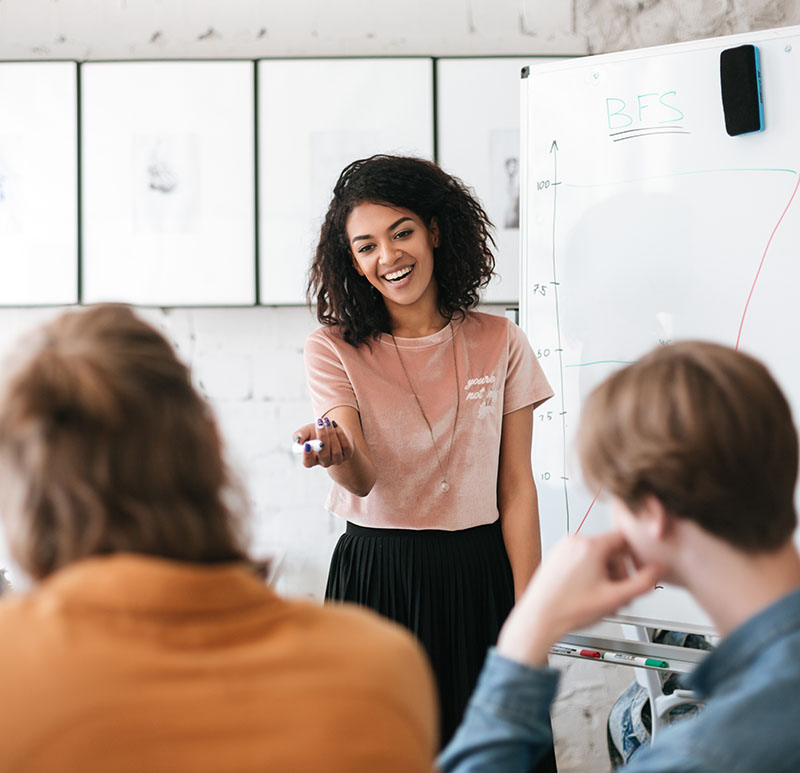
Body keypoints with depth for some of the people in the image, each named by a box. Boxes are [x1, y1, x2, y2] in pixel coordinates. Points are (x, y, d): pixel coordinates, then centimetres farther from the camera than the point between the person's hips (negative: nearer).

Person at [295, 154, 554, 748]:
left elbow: (517, 488, 1)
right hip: (376, 578, -1)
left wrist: (529, 619, -4)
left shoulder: (499, 343, 0)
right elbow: (364, 481, -14)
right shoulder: (334, 350, -2)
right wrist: (340, 458, -38)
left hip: (481, 572, 1)